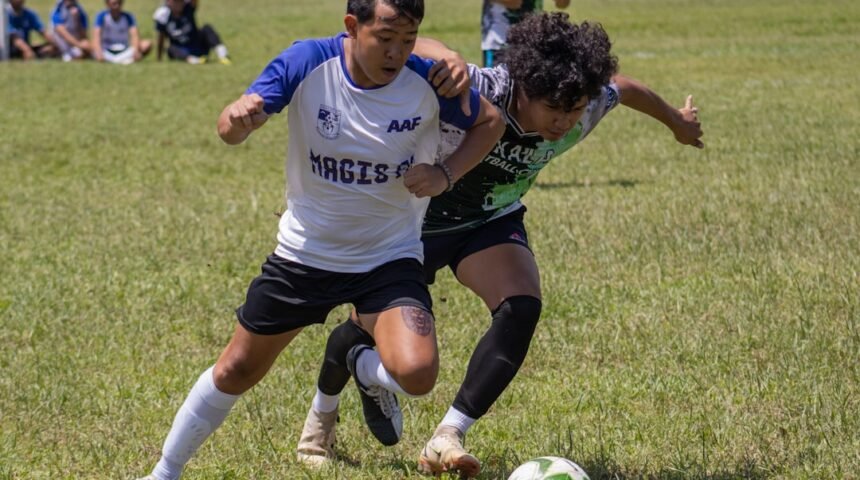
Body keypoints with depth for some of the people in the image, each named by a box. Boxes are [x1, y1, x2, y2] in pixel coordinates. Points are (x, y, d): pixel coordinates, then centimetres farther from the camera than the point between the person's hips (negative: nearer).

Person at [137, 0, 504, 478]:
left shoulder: (428, 81, -17)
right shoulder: (307, 63, -18)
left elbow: (491, 121, 1)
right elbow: (230, 129, -22)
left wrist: (447, 174, -16)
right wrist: (238, 116, -47)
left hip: (390, 256, -1)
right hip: (305, 253, 1)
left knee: (417, 374, -24)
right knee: (235, 372, 11)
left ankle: (369, 372, 14)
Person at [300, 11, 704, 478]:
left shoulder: (587, 107, -23)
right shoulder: (478, 91, -38)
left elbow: (624, 87, 0)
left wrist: (677, 121, 20)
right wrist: (446, 58, -71)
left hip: (492, 222, 3)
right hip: (418, 217, -3)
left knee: (521, 309, -25)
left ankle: (445, 441, -23)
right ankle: (321, 419, 40)